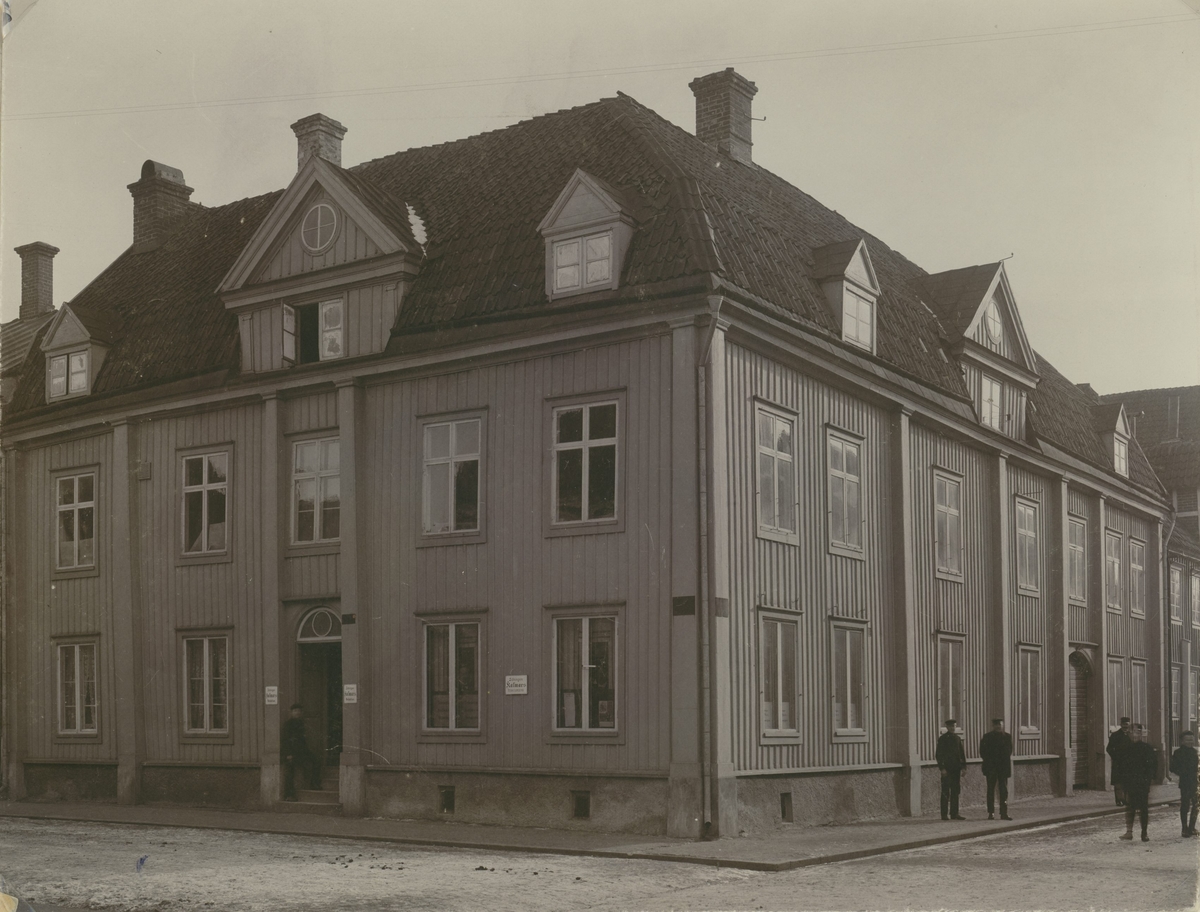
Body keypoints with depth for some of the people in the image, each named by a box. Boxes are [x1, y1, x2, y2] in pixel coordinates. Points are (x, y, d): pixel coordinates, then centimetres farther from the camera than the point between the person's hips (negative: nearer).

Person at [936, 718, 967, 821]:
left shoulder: (958, 739, 14)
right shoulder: (942, 739, -2)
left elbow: (962, 753, 16)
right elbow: (939, 754, -6)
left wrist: (963, 767, 8)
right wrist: (942, 768, -13)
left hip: (956, 769, 5)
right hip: (946, 769, -5)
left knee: (955, 792, 6)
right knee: (946, 792, -5)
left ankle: (954, 814, 11)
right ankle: (944, 814, -3)